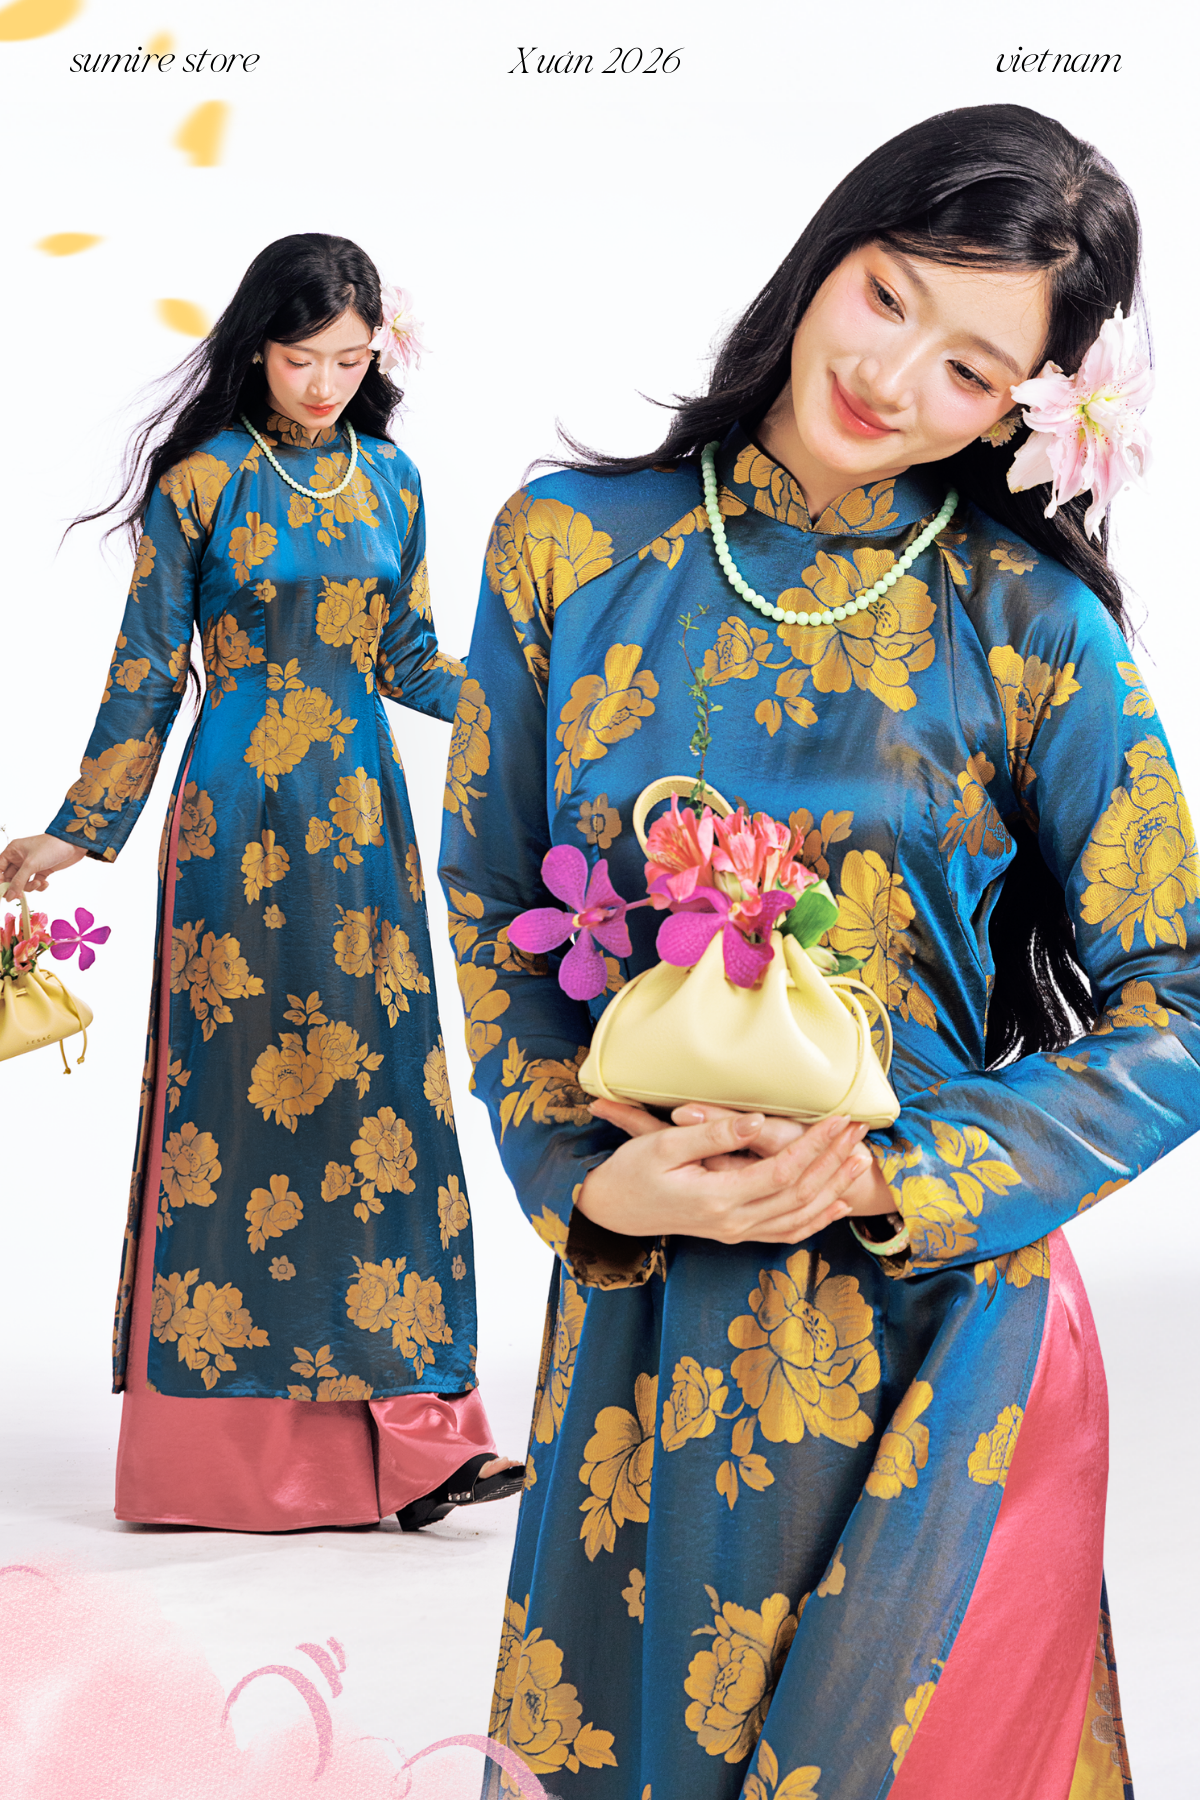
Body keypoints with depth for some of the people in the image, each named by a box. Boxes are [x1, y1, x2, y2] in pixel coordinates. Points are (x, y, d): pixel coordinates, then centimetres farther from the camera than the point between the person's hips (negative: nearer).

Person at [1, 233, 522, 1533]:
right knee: (233, 1094, -1)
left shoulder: (390, 483, 10)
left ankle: (410, 1436, 1)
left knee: (381, 1098, -1)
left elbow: (408, 658, 14)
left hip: (360, 816, 4)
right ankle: (217, 1450, 8)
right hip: (237, 819, -3)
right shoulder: (201, 483, -1)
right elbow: (146, 676, 1)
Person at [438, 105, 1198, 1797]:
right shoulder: (570, 545, 0)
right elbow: (490, 911, 5)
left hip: (941, 1323, -2)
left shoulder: (1029, 624, -7)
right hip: (641, 1296, 2)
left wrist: (895, 1181, -16)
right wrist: (592, 1177, -9)